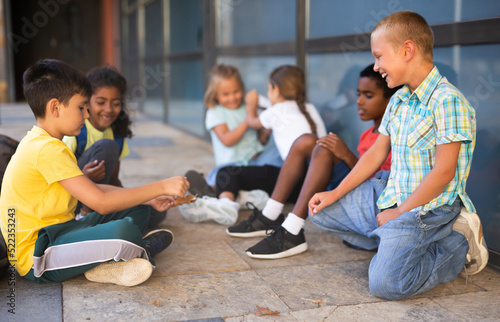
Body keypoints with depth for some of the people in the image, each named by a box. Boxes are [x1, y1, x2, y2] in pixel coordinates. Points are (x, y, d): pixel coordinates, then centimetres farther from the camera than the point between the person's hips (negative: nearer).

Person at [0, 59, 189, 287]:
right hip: (36, 258, -11)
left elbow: (93, 189, 15)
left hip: (54, 234, 11)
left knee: (137, 212, 13)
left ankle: (104, 265, -10)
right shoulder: (48, 149, -21)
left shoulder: (39, 142, 14)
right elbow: (101, 203, -25)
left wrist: (148, 198, 7)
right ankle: (144, 249, -1)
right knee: (124, 232, -35)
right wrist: (160, 187, -17)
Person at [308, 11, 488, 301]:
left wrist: (399, 213, -16)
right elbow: (376, 153, 13)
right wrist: (336, 194, 9)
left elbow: (443, 172, -21)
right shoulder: (398, 100, 8)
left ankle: (461, 244, 0)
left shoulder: (448, 101, -19)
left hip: (427, 207, -8)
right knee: (320, 210, 10)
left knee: (385, 283, -23)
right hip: (389, 195, 9)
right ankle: (396, 240, 4)